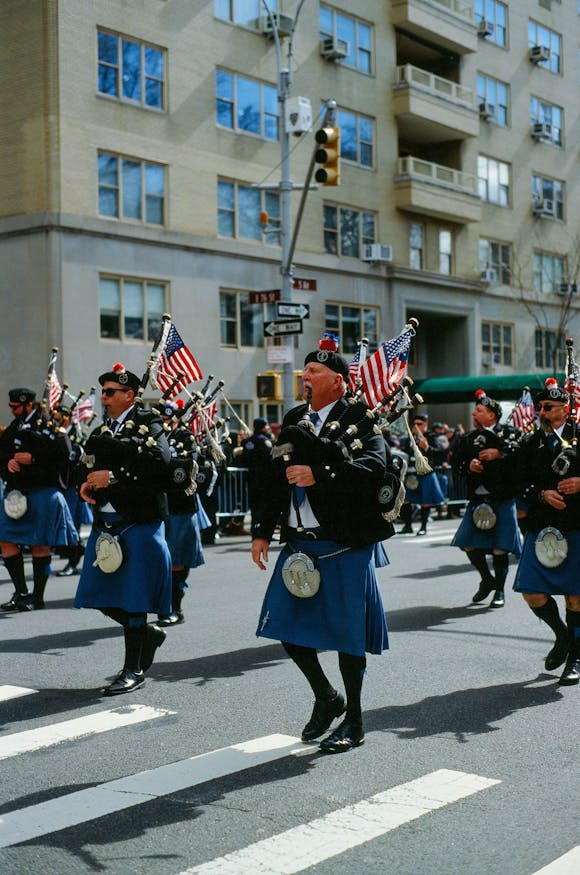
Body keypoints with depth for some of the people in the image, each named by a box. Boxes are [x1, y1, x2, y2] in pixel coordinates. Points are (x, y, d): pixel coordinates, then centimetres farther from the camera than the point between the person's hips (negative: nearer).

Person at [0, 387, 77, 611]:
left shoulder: (48, 426, -5)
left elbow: (62, 455, -12)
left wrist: (33, 458, -19)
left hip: (44, 491, -7)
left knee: (40, 545, -1)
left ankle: (38, 596, 9)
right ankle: (21, 592, 12)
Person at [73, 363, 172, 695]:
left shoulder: (148, 424, -6)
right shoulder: (102, 431, 16)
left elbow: (159, 461, -22)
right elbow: (86, 464, 21)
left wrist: (113, 475, -22)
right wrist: (87, 482, -2)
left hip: (139, 523, -8)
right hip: (106, 524, 8)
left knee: (132, 598, -2)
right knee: (103, 596, 11)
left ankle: (134, 670, 11)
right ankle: (150, 633, 34)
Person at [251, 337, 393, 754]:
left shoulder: (359, 417, -5)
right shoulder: (295, 420, 14)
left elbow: (374, 466, -21)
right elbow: (274, 478, 15)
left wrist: (319, 475, -29)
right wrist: (261, 531, 10)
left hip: (345, 546, -6)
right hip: (299, 542, 6)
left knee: (347, 631, 2)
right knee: (288, 624, 8)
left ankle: (354, 721, 19)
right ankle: (326, 698, 30)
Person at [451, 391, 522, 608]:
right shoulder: (468, 439, 13)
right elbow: (458, 466, 10)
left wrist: (500, 454, -20)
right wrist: (468, 466, -9)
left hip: (502, 500, -4)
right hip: (477, 500, 4)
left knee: (500, 548, -1)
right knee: (469, 544, 0)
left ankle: (500, 589, 16)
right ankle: (487, 580, 24)